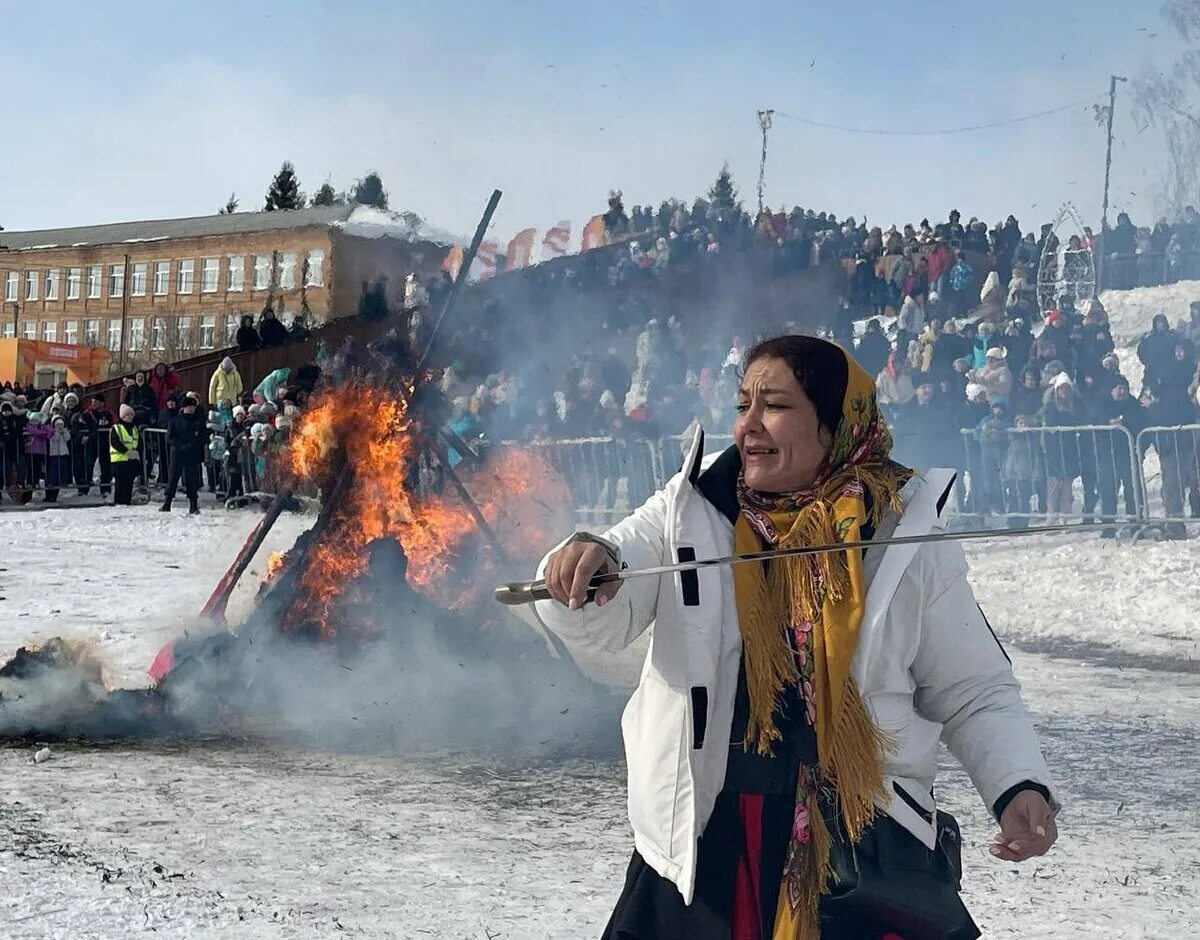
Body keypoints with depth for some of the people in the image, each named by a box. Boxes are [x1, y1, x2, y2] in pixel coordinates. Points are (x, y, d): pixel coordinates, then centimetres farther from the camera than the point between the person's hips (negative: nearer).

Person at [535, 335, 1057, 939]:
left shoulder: (907, 536, 0)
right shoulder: (687, 513, 2)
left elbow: (974, 695, 6)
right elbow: (599, 623, -8)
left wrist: (1021, 787, -11)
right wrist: (581, 569, -30)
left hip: (870, 849, -1)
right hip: (704, 851, 1)